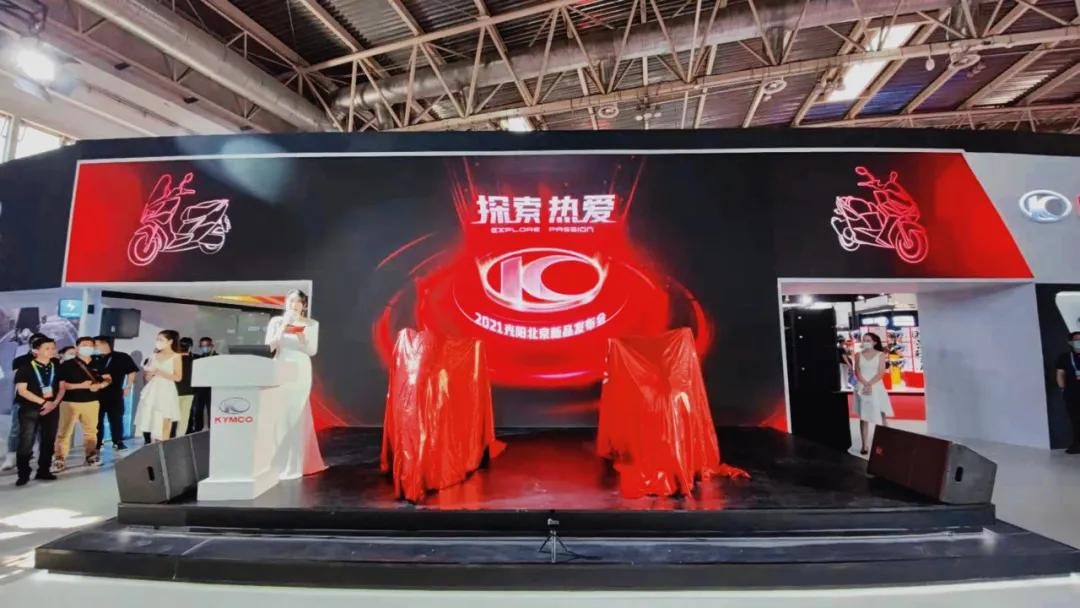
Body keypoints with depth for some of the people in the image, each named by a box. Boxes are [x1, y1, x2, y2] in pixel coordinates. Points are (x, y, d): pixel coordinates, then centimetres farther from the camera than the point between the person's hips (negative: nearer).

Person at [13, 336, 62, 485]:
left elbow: (61, 388, 10)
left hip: (52, 409, 4)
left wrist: (54, 403, -6)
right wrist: (43, 402, -15)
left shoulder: (57, 367, 8)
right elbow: (22, 390, -10)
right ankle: (23, 474, 6)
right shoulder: (25, 367, -5)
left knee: (48, 441, 7)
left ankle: (43, 471, 17)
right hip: (30, 409, -4)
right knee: (26, 442, -4)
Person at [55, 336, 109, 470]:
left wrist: (100, 385, -6)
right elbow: (61, 385, -10)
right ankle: (59, 459, 3)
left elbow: (107, 379, 16)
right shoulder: (67, 365, -4)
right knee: (64, 432, -2)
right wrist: (81, 385, -19)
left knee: (91, 430, 11)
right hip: (70, 402, -4)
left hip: (92, 402, 4)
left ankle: (91, 455, 21)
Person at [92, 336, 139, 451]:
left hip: (115, 393, -3)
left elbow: (131, 372, 3)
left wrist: (128, 387, -1)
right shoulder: (94, 359, 8)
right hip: (96, 393, 3)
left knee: (116, 418, 2)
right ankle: (97, 444, 16)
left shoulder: (122, 357, 0)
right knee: (97, 419, 6)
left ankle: (118, 442, 9)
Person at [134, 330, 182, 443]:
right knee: (148, 424, -2)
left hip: (166, 392, -4)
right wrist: (149, 373, -6)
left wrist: (159, 372, -11)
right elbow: (147, 378, 15)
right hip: (151, 392, 5)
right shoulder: (153, 356, 13)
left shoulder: (175, 356, 1)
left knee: (163, 426, -6)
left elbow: (178, 377, -6)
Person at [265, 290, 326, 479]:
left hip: (300, 372, 0)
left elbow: (312, 350, 1)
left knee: (297, 416, -1)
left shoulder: (311, 324, 6)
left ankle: (294, 465, 3)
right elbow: (269, 346, -2)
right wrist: (283, 327, -9)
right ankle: (276, 463, 5)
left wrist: (302, 338, -15)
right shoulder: (276, 321, 6)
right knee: (279, 416, -3)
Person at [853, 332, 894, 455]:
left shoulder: (881, 355, 1)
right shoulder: (858, 355, 6)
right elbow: (857, 372, -1)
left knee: (881, 416, 2)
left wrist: (870, 384, -17)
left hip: (876, 388, -1)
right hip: (862, 388, 1)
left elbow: (881, 373, -7)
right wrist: (865, 384, -15)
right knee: (863, 417, 3)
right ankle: (864, 445, 7)